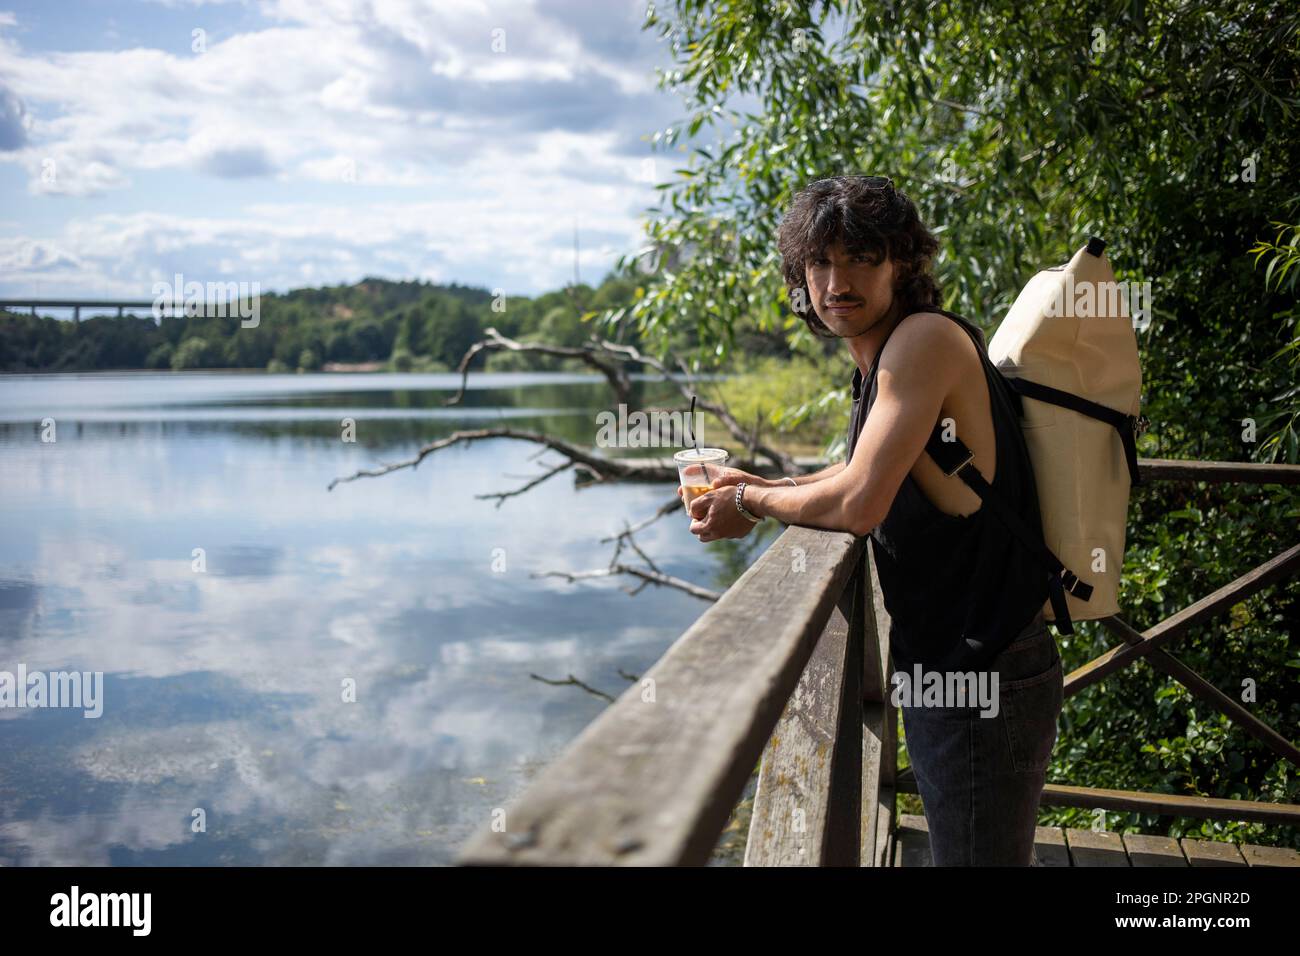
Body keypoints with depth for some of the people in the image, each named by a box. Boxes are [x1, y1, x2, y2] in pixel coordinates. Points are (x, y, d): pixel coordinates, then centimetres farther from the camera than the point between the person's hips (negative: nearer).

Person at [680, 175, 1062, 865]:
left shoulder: (926, 338, -20)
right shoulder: (877, 365, 9)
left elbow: (859, 505, -25)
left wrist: (752, 506, -7)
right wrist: (759, 487, 15)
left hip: (982, 678, -10)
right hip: (942, 665, 10)